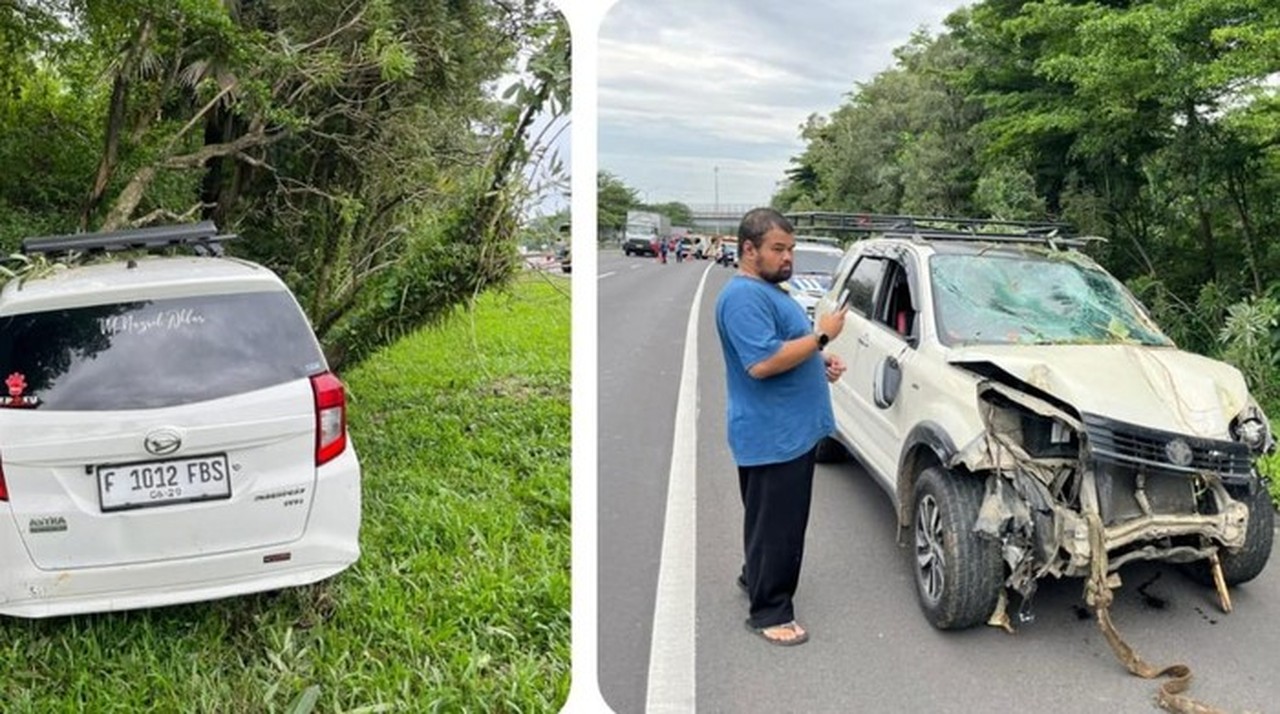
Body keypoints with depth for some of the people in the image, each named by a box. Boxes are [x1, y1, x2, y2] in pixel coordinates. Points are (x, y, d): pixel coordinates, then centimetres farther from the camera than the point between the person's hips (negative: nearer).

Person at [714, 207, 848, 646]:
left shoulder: (770, 290, 15)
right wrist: (821, 336, -21)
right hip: (770, 436, -11)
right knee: (775, 524, -1)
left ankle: (756, 576, 40)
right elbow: (761, 363, -29)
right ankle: (769, 612, 11)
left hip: (794, 430, 11)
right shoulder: (744, 297, -19)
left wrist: (821, 362, 8)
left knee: (782, 519, 23)